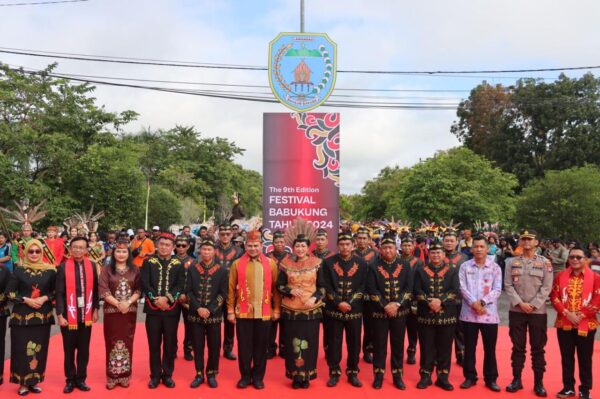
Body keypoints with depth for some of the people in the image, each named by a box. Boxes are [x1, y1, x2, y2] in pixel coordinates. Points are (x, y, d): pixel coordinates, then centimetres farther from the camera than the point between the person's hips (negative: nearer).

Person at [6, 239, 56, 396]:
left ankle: (34, 381, 19)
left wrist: (44, 298, -11)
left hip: (43, 316, 1)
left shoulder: (50, 271, 1)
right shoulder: (19, 271, 0)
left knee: (40, 348, 6)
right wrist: (26, 300, -13)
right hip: (22, 316, -1)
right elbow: (9, 293, 0)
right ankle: (23, 383, 12)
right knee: (22, 349, 0)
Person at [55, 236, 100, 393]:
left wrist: (95, 309, 5)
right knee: (69, 350, 10)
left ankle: (81, 379, 23)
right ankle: (70, 380, 23)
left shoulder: (92, 266, 2)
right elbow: (59, 293, -7)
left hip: (86, 315, 2)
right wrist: (60, 315, -11)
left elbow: (95, 289, 7)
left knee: (84, 349, 10)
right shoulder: (63, 267, -6)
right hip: (68, 315, -2)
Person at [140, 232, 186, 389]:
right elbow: (145, 283, -5)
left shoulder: (178, 264, 5)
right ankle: (155, 375, 19)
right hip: (153, 309, 0)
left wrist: (167, 298, -17)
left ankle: (167, 375, 19)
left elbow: (180, 286, -3)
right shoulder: (148, 262, 4)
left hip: (172, 309, 1)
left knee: (170, 344, 7)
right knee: (154, 344, 7)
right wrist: (156, 299, -16)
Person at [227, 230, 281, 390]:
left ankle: (258, 377, 22)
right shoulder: (237, 264, 0)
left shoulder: (271, 264, 2)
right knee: (244, 346, 7)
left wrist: (277, 309, 2)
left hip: (264, 313, 1)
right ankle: (245, 376, 22)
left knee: (261, 347, 9)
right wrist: (230, 311, 0)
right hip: (243, 312, 0)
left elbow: (275, 288, 5)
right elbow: (231, 289, 2)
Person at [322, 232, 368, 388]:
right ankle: (334, 373, 18)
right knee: (334, 342, 4)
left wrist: (350, 303, -12)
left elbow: (362, 287, 0)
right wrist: (338, 303, -14)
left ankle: (352, 373, 22)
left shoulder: (361, 263, 2)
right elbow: (327, 286, -3)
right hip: (334, 309, -1)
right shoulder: (328, 262, 0)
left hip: (355, 310, 1)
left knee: (354, 342, 7)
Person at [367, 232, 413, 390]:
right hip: (379, 311, -1)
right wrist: (385, 306, -16)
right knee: (379, 344, 5)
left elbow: (409, 288, -2)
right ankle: (378, 374, 18)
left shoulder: (405, 265, 3)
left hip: (400, 311, 1)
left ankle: (397, 375, 21)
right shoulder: (373, 266, -3)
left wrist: (397, 304, -14)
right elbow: (371, 290, -8)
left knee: (398, 344, 9)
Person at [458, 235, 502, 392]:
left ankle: (491, 379, 21)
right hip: (469, 313, 0)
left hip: (489, 314, 0)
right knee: (469, 348, 8)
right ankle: (470, 377, 21)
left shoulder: (495, 267, 3)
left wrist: (482, 302, -15)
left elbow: (497, 290, -4)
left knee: (490, 348, 8)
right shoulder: (465, 266, 3)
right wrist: (473, 303, -16)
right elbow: (462, 288, -4)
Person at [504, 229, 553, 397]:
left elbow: (547, 287, -4)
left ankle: (538, 383, 16)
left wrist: (533, 305, -11)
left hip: (538, 311, -1)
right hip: (516, 311, 1)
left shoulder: (545, 263, 2)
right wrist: (520, 303, -11)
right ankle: (516, 380, 18)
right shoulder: (512, 262, 4)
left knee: (538, 348, 5)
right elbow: (508, 285, 0)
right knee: (518, 347, 8)